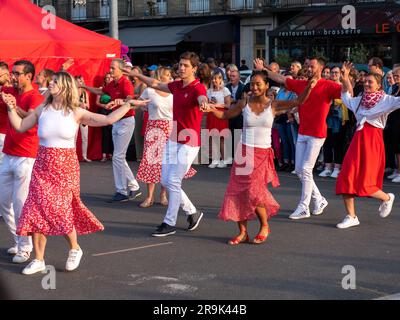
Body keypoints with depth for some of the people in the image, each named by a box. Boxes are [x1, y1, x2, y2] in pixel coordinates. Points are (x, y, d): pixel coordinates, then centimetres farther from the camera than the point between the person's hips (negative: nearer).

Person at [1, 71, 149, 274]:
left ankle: (74, 249, 20)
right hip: (43, 166, 3)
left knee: (60, 211, -8)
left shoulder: (76, 113, -4)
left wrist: (129, 105, -8)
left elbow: (108, 119, -7)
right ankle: (38, 259, 10)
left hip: (66, 167, -3)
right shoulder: (41, 110, 5)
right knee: (36, 210, -2)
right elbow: (20, 126, 14)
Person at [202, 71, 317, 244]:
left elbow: (298, 101, -6)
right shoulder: (244, 104, 3)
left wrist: (309, 86, -21)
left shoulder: (273, 105, -1)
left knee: (254, 191, -11)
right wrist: (212, 110, -7)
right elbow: (225, 115, 12)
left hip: (262, 153, -2)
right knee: (238, 191, -2)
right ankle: (243, 232, 9)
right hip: (245, 151, 2)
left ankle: (264, 226, 14)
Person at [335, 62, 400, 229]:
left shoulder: (385, 99, -2)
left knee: (364, 183, -9)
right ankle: (351, 217, 7)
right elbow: (346, 97, 34)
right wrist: (345, 77, 24)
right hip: (357, 140, 6)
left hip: (373, 142, -6)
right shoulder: (360, 100, 16)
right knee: (345, 180, -2)